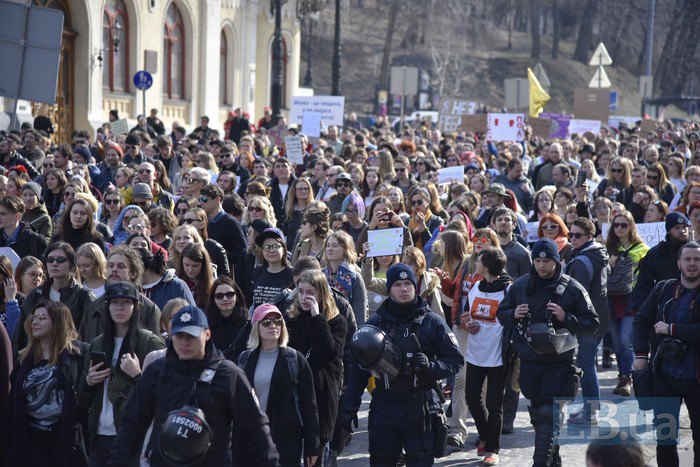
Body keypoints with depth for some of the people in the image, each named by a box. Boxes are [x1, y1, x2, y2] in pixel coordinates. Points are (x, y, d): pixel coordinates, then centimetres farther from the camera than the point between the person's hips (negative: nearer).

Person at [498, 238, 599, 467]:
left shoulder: (572, 289, -5)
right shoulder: (520, 285, 5)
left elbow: (592, 323, -3)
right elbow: (501, 314, 14)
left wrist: (566, 318, -19)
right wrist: (514, 315, -9)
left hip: (559, 360, -4)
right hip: (529, 360, 4)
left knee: (549, 413, -11)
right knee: (536, 412, 15)